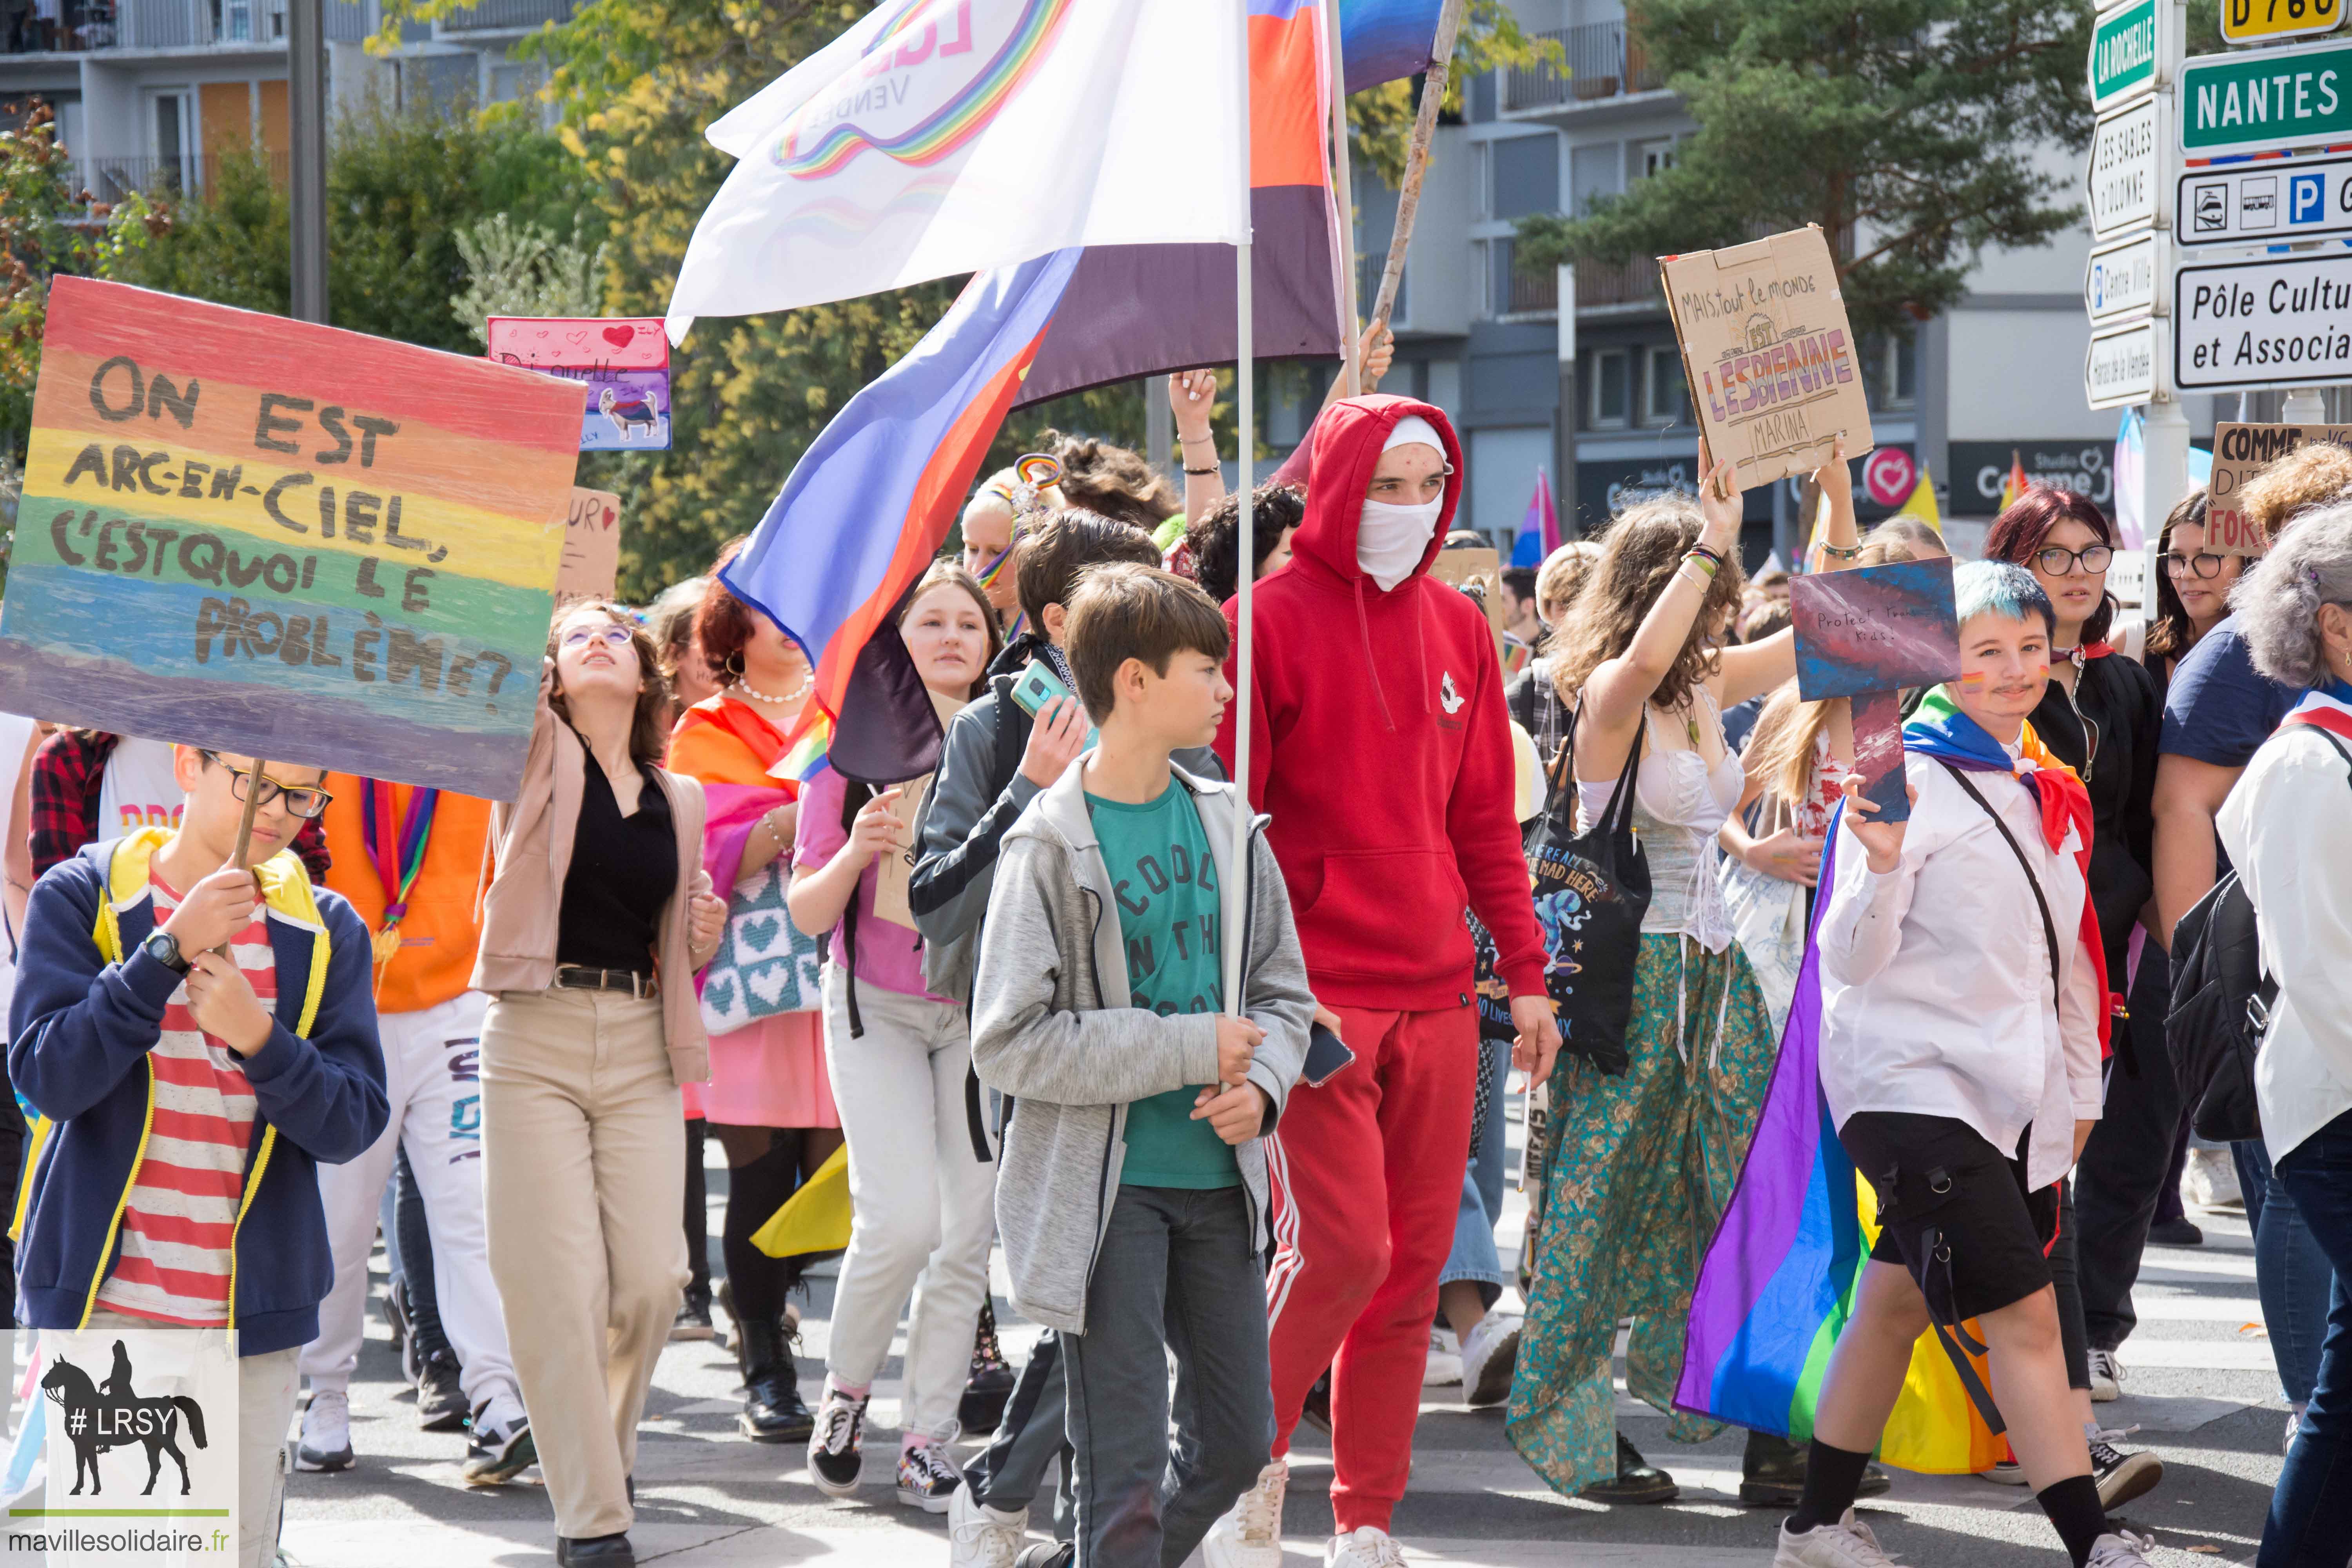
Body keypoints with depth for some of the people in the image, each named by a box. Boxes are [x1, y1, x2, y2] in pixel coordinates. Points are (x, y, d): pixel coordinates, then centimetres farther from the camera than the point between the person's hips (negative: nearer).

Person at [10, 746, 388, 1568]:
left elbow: (353, 1124, 0)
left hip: (251, 1313, 2)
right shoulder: (81, 898, 2)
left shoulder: (325, 931, 8)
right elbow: (46, 1075, -11)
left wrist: (255, 1036, -18)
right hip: (101, 1299, -2)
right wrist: (171, 949, -19)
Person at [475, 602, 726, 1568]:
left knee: (652, 1278, -4)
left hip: (641, 1052, 3)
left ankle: (599, 1443, 24)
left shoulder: (678, 800, 14)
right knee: (560, 1287, -7)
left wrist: (706, 935, 3)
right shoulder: (538, 755, 4)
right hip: (536, 1042, -3)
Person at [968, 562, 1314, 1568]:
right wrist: (1185, 1049, -16)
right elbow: (1009, 1042, -15)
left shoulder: (1223, 820, 7)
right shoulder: (1051, 844, -10)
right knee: (1127, 1475, -6)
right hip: (1106, 1191, -6)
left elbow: (1282, 991, 14)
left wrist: (1259, 1087, -7)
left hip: (1219, 1181, 6)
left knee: (1237, 1440, 14)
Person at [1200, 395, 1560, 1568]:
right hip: (1312, 996, -6)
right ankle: (1252, 1463, 9)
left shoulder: (1457, 627, 13)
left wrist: (1524, 969, 14)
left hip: (1436, 996, 6)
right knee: (1340, 1246, -14)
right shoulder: (1272, 620, -5)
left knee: (1416, 1264, 6)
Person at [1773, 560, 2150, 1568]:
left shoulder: (2045, 791, 13)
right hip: (1914, 1082, -7)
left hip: (2013, 1092, 7)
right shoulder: (1909, 777, -11)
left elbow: (2066, 949, 23)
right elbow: (1852, 962, -14)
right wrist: (1880, 863, -32)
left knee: (1897, 1300, 13)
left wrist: (2081, 1088, 22)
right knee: (2022, 1312, -13)